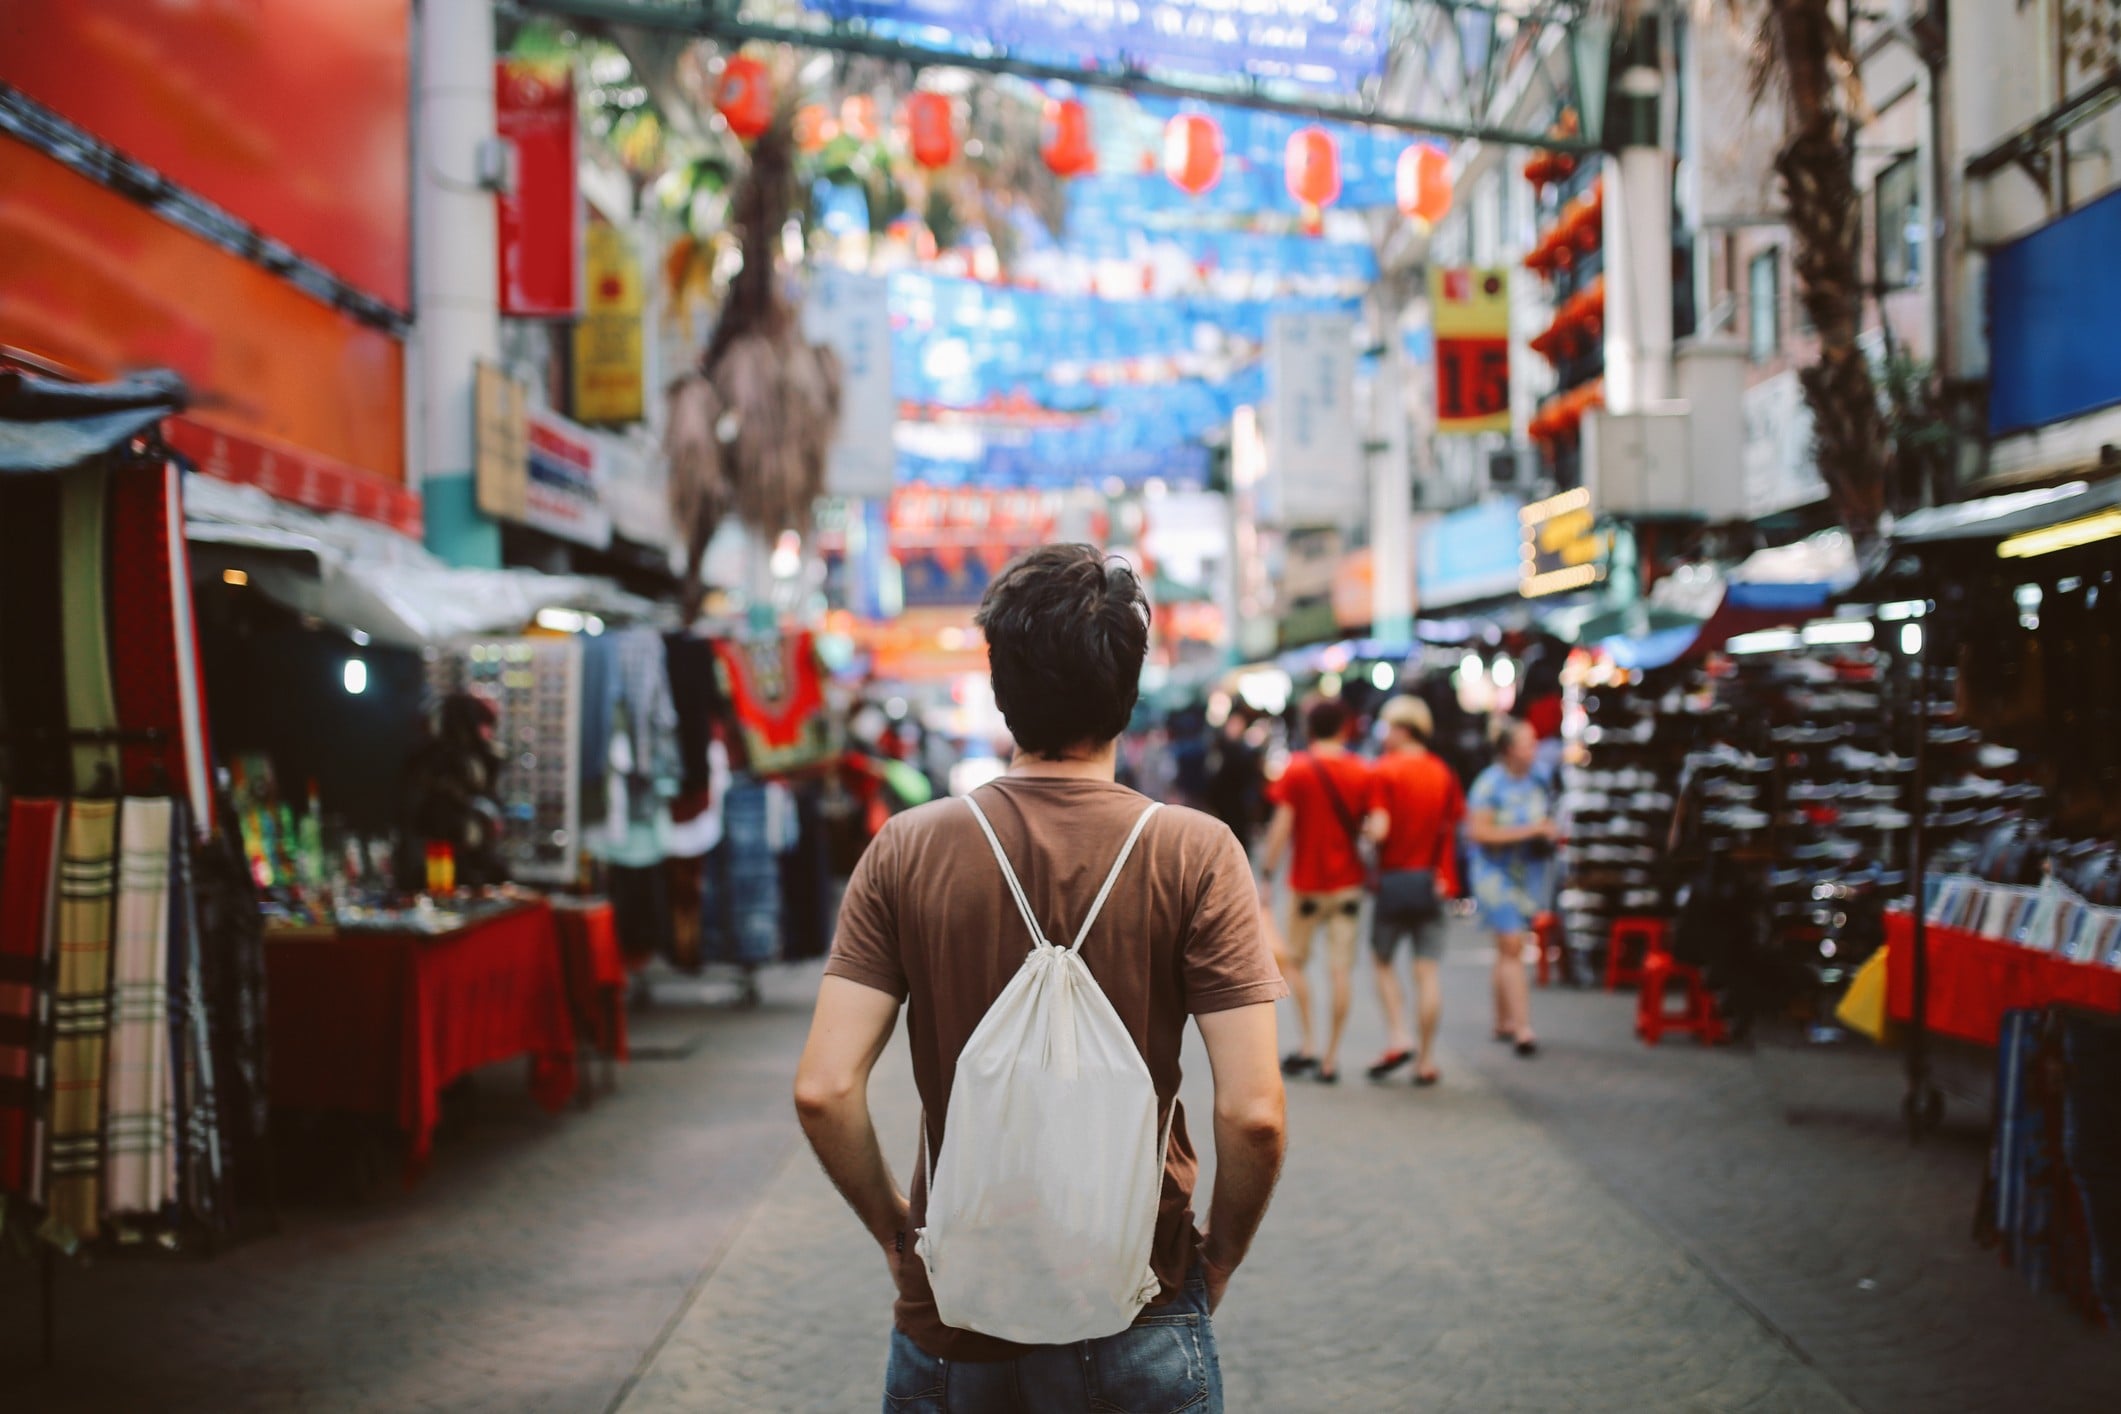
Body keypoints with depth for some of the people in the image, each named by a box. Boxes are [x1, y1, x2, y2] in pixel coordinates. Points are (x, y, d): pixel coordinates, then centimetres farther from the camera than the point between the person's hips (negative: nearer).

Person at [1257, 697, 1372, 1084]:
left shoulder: (1297, 769, -6)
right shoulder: (1362, 772, 0)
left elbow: (1281, 826, -10)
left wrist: (1266, 875, -6)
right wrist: (1375, 874, 14)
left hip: (1306, 882, -2)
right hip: (1349, 881, 2)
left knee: (1293, 961, 14)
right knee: (1341, 970, 2)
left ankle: (1306, 1044, 4)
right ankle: (1330, 1058, 3)